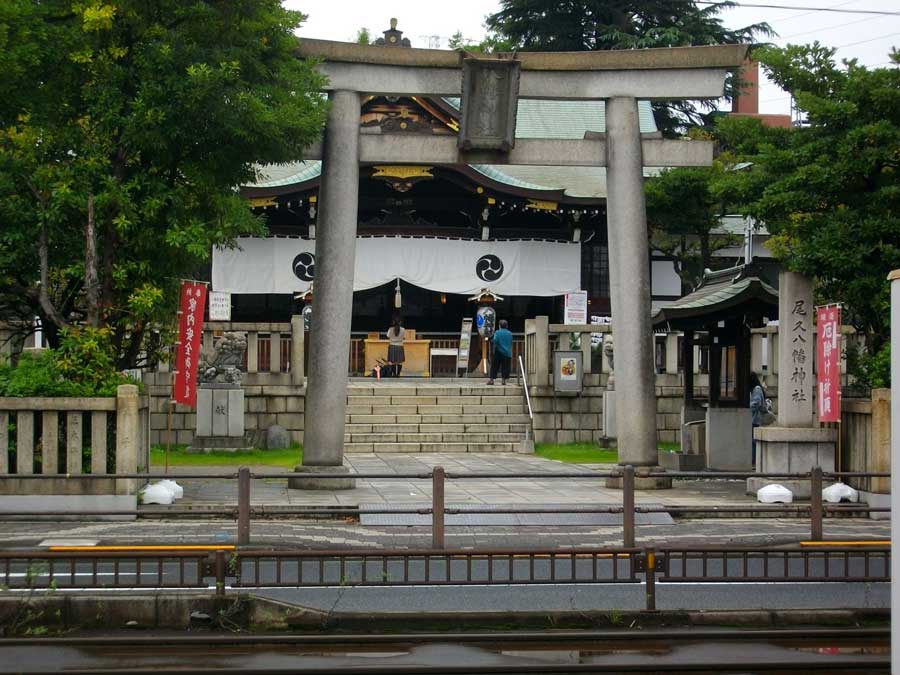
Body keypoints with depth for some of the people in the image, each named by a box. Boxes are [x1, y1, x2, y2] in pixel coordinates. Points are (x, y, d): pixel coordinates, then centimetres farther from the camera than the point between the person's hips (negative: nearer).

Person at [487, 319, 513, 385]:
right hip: (507, 353, 2)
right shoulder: (510, 334, 8)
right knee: (505, 367, 4)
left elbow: (495, 340, -19)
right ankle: (503, 379, -1)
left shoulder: (497, 332, -4)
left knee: (494, 366, 3)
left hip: (498, 352, -2)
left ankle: (492, 379, 1)